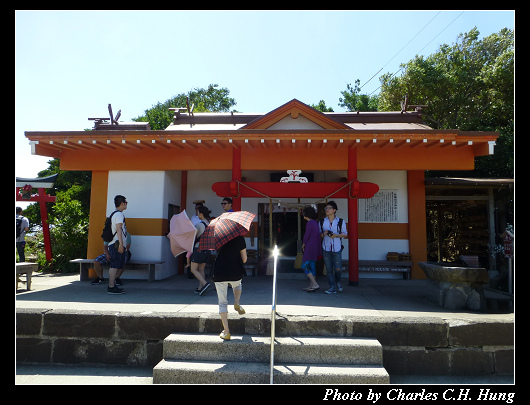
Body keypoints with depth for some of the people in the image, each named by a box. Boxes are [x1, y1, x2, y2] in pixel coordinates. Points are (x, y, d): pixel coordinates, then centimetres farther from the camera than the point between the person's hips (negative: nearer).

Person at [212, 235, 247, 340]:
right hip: (236, 271, 0)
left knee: (222, 303, 10)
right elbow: (244, 259, 2)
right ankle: (237, 303, 10)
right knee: (237, 285, 37)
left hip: (220, 272, 0)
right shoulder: (240, 238, 0)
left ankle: (226, 332, 7)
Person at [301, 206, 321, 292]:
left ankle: (315, 284, -7)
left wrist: (303, 245, 2)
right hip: (316, 247, 9)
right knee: (312, 266, 12)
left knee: (304, 266, -2)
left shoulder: (310, 223, -15)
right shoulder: (316, 223, 12)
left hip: (310, 248, -9)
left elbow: (306, 236, -16)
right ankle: (311, 286, 16)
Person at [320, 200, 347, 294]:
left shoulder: (340, 221, 1)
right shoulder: (322, 222, 8)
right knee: (329, 269, 1)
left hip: (337, 248, -2)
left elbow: (345, 234, 7)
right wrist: (323, 234, -8)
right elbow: (319, 234, 16)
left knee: (337, 268, -3)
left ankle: (338, 282, 27)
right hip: (326, 248, 2)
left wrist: (336, 235, -12)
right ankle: (332, 287, 9)